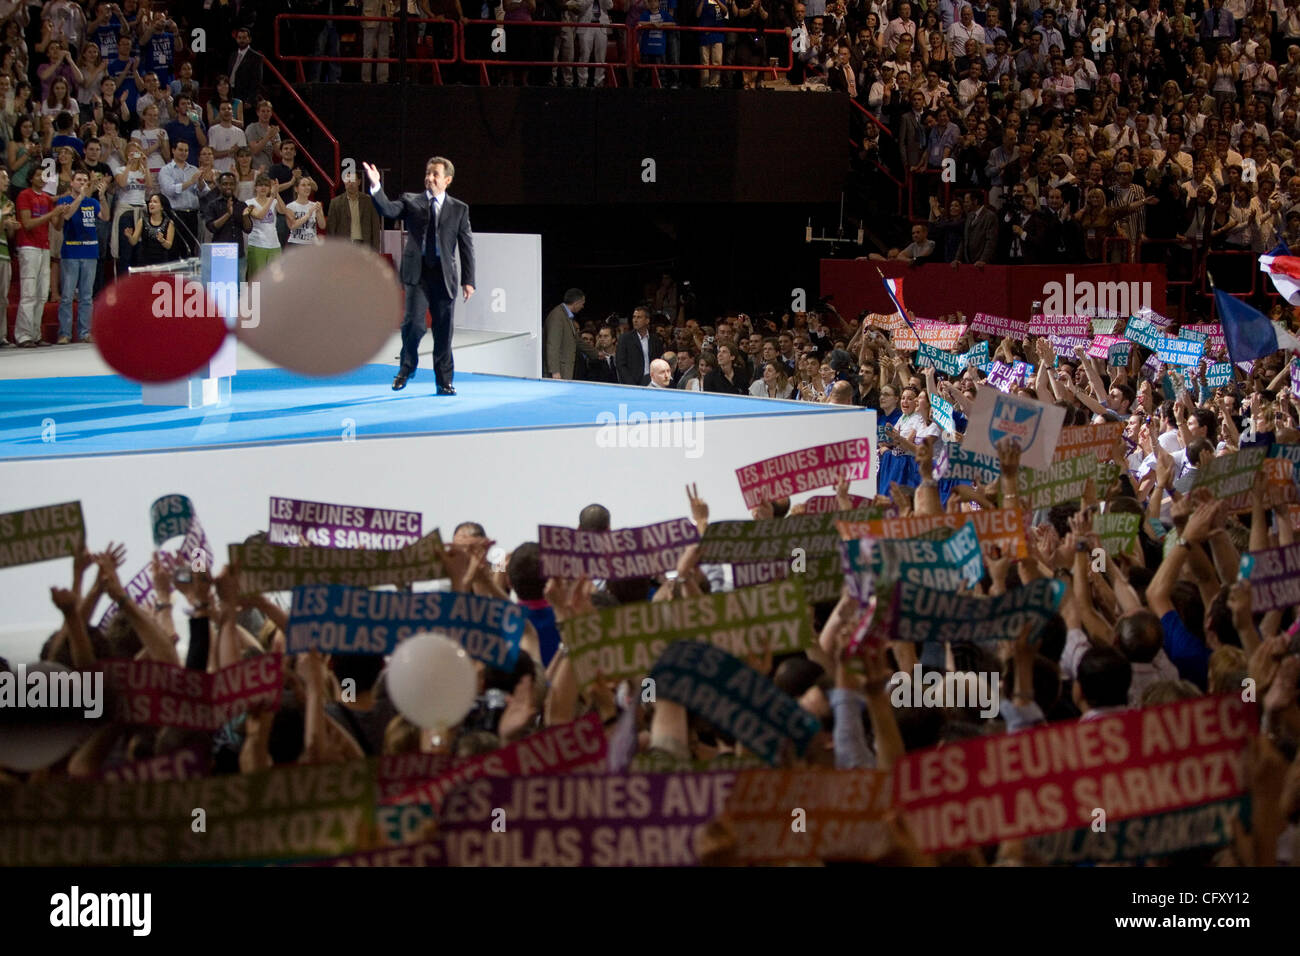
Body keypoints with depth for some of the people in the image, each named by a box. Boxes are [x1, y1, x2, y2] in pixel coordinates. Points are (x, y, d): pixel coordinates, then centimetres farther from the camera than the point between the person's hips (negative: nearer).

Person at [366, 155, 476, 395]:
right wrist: (376, 186, -25)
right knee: (413, 322, -12)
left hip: (445, 274, 1)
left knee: (444, 330, 4)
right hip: (417, 272, -1)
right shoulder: (411, 202, 9)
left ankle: (444, 381, 14)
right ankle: (407, 367, 13)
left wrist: (468, 280, 1)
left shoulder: (459, 209, 9)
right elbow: (388, 209, -9)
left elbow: (467, 246, 7)